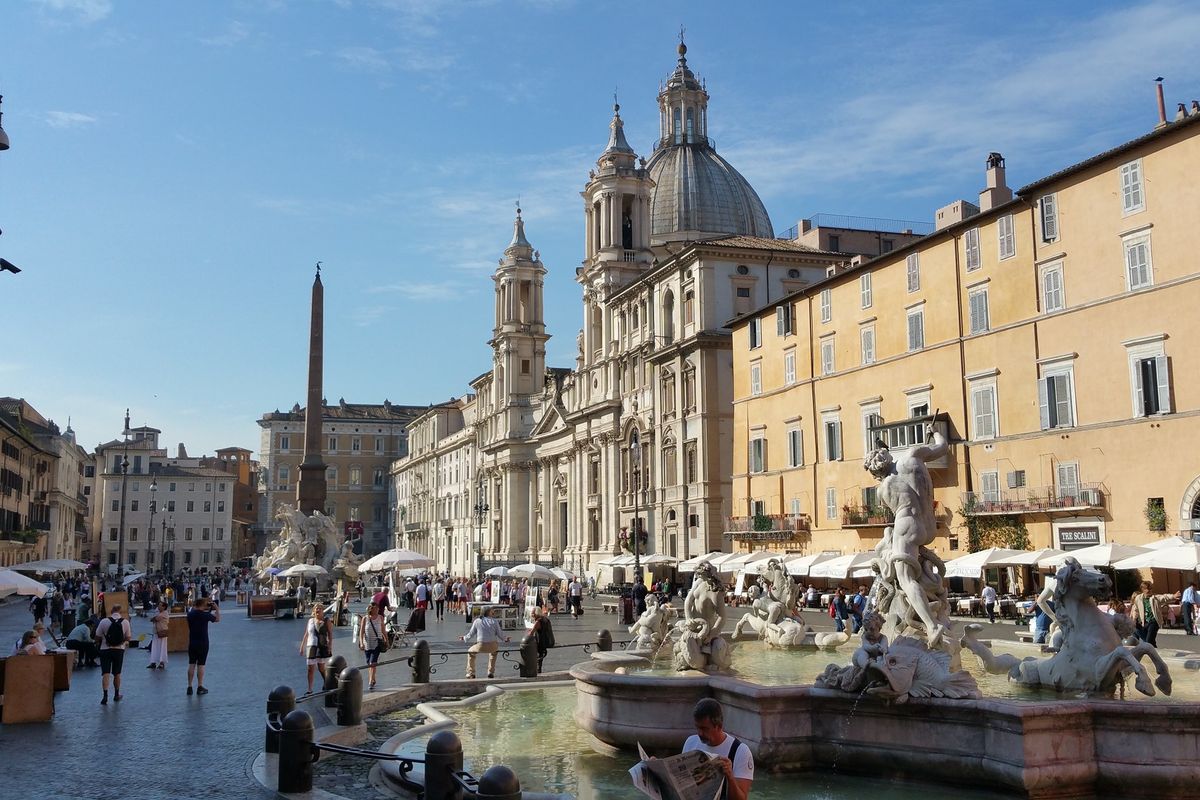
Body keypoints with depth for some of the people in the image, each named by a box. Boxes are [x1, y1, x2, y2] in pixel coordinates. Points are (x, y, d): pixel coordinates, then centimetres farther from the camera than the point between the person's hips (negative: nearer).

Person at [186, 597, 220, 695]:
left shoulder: (190, 614, -2)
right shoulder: (205, 615, -15)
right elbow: (218, 619, 0)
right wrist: (217, 609, 9)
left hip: (192, 643, 4)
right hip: (203, 643, -4)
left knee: (191, 664, 8)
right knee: (200, 665, 1)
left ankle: (189, 687, 10)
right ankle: (200, 687, 4)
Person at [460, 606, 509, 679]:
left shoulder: (477, 621, 5)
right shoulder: (494, 621, 6)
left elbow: (471, 634, 9)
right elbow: (500, 634, 8)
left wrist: (464, 638, 29)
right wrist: (506, 639, 28)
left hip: (481, 646, -1)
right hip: (493, 646, 1)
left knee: (470, 651, 29)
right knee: (494, 652, 38)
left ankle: (471, 673, 25)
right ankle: (491, 672, 34)